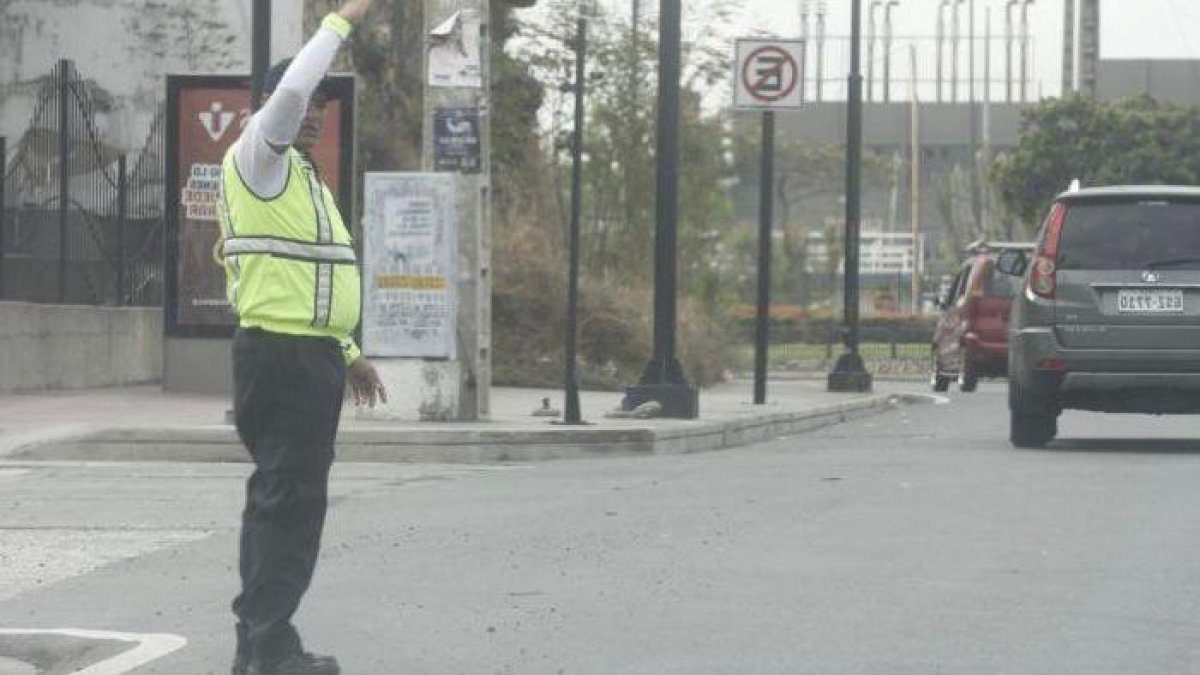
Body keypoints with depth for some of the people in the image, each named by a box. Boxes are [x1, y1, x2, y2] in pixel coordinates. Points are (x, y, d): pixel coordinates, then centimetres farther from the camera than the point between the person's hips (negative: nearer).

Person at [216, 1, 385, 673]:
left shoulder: (305, 177, 23)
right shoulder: (261, 159, -7)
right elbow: (289, 93, -27)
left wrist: (348, 352, 24)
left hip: (310, 354, 10)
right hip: (281, 355, -10)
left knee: (283, 497, 11)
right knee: (291, 498, -12)